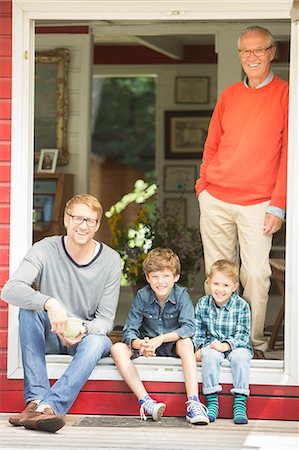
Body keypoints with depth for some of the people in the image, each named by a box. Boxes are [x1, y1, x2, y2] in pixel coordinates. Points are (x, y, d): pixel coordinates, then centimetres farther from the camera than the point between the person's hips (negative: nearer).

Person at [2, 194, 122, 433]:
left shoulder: (110, 260, -7)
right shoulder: (45, 250, -11)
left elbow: (106, 319, -9)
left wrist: (84, 330, -32)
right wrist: (49, 303, -44)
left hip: (88, 334, 0)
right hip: (49, 337, 0)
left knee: (97, 342, -35)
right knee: (29, 306, -30)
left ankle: (49, 405, -53)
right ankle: (37, 398, -42)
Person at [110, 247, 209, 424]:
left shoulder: (181, 295, -12)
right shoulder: (142, 296, -9)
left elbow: (188, 328, -24)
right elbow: (129, 331, -13)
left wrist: (159, 339, -36)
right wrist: (139, 344, -37)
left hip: (172, 346, -2)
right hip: (146, 345, 2)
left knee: (186, 342, -34)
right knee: (118, 349, -24)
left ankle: (193, 403, -42)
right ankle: (146, 402, -37)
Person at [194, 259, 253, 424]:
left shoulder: (241, 306, -8)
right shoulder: (202, 305, 1)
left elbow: (243, 335, -11)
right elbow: (198, 331, 8)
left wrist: (225, 345, -25)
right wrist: (199, 348, -10)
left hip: (236, 346, -1)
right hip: (212, 345, 1)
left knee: (240, 355, -34)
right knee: (209, 355, -32)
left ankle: (240, 403, -29)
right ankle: (212, 402, -27)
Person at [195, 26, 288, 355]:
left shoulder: (285, 94, -1)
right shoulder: (229, 95, 13)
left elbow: (288, 153, -5)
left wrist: (278, 205, -10)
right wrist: (203, 185, 6)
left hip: (257, 204, -4)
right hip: (215, 201, 4)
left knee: (256, 275, -8)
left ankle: (255, 346, 1)